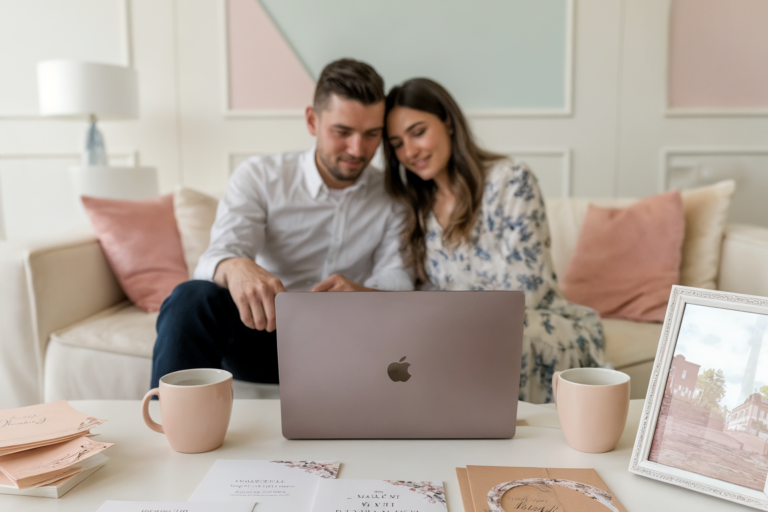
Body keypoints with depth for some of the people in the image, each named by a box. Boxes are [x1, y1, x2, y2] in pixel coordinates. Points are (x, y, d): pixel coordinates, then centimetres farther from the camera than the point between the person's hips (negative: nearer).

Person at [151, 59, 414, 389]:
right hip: (261, 333, 0)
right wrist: (235, 267, -42)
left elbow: (399, 280, -8)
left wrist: (362, 293, -34)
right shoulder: (259, 176, -1)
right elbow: (220, 255, -15)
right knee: (192, 298, -30)